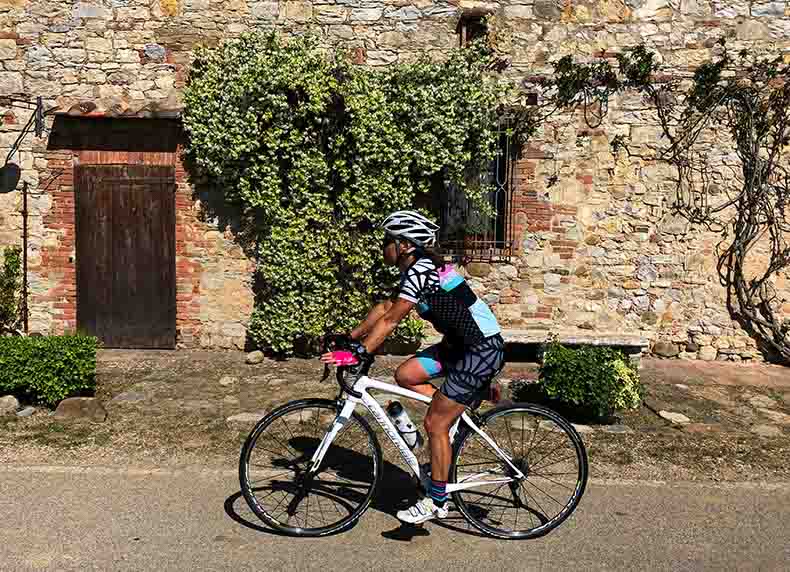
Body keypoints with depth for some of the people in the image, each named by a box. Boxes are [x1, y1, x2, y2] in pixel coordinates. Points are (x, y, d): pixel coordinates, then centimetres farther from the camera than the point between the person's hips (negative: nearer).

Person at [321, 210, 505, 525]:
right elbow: (385, 309, 14)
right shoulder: (416, 269, 11)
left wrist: (358, 354, -22)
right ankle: (474, 396, 14)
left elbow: (390, 320, -23)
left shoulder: (421, 270, -19)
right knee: (405, 375, 5)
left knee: (434, 424, -4)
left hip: (482, 349, -9)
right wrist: (348, 337, 11)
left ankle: (436, 501, 11)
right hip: (461, 343, 9)